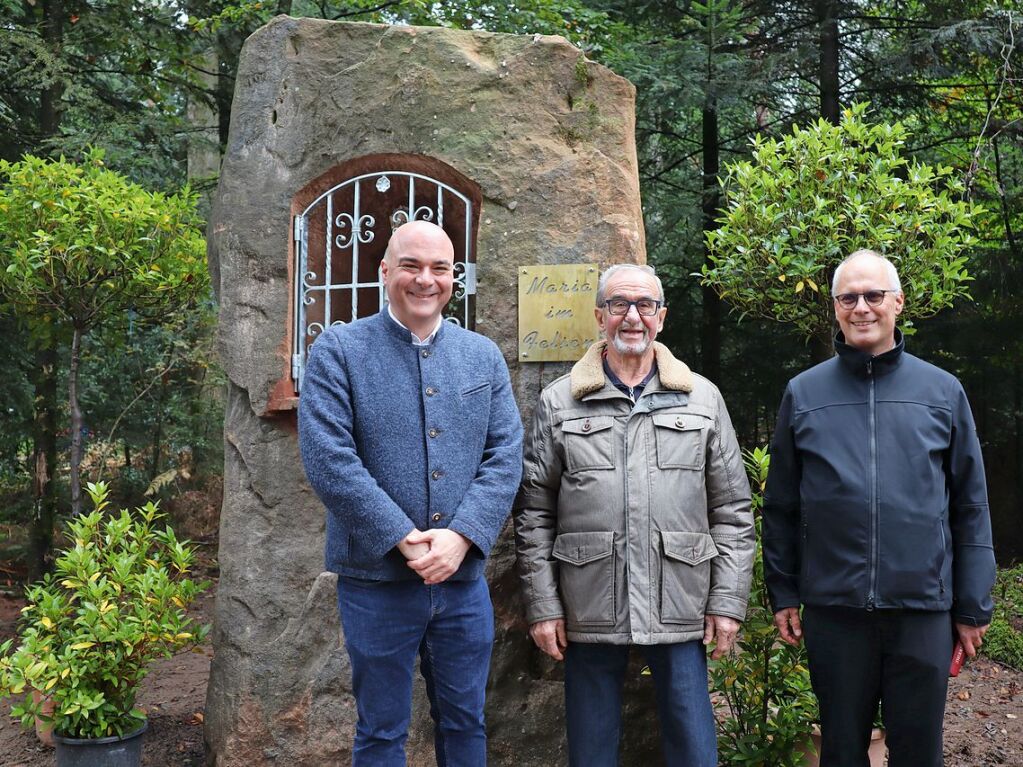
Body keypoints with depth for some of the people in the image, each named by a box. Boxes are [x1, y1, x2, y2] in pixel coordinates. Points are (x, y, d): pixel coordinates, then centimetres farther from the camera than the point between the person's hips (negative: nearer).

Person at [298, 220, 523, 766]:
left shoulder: (483, 356, 9)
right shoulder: (338, 350, -3)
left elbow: (505, 455, 2)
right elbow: (328, 458, -13)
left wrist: (460, 537, -13)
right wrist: (404, 539, -18)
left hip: (463, 578, 4)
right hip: (376, 579, -3)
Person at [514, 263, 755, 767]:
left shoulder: (702, 398, 6)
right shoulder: (559, 403, 4)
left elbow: (732, 511, 6)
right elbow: (533, 513, 4)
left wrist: (728, 602, 0)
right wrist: (542, 606, -1)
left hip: (680, 610, 1)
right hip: (588, 611, 0)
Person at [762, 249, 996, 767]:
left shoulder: (943, 392, 3)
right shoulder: (803, 393, 3)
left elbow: (970, 507, 5)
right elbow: (781, 506, 7)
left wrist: (973, 606, 3)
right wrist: (782, 593, 5)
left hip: (924, 608, 0)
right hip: (833, 609, 0)